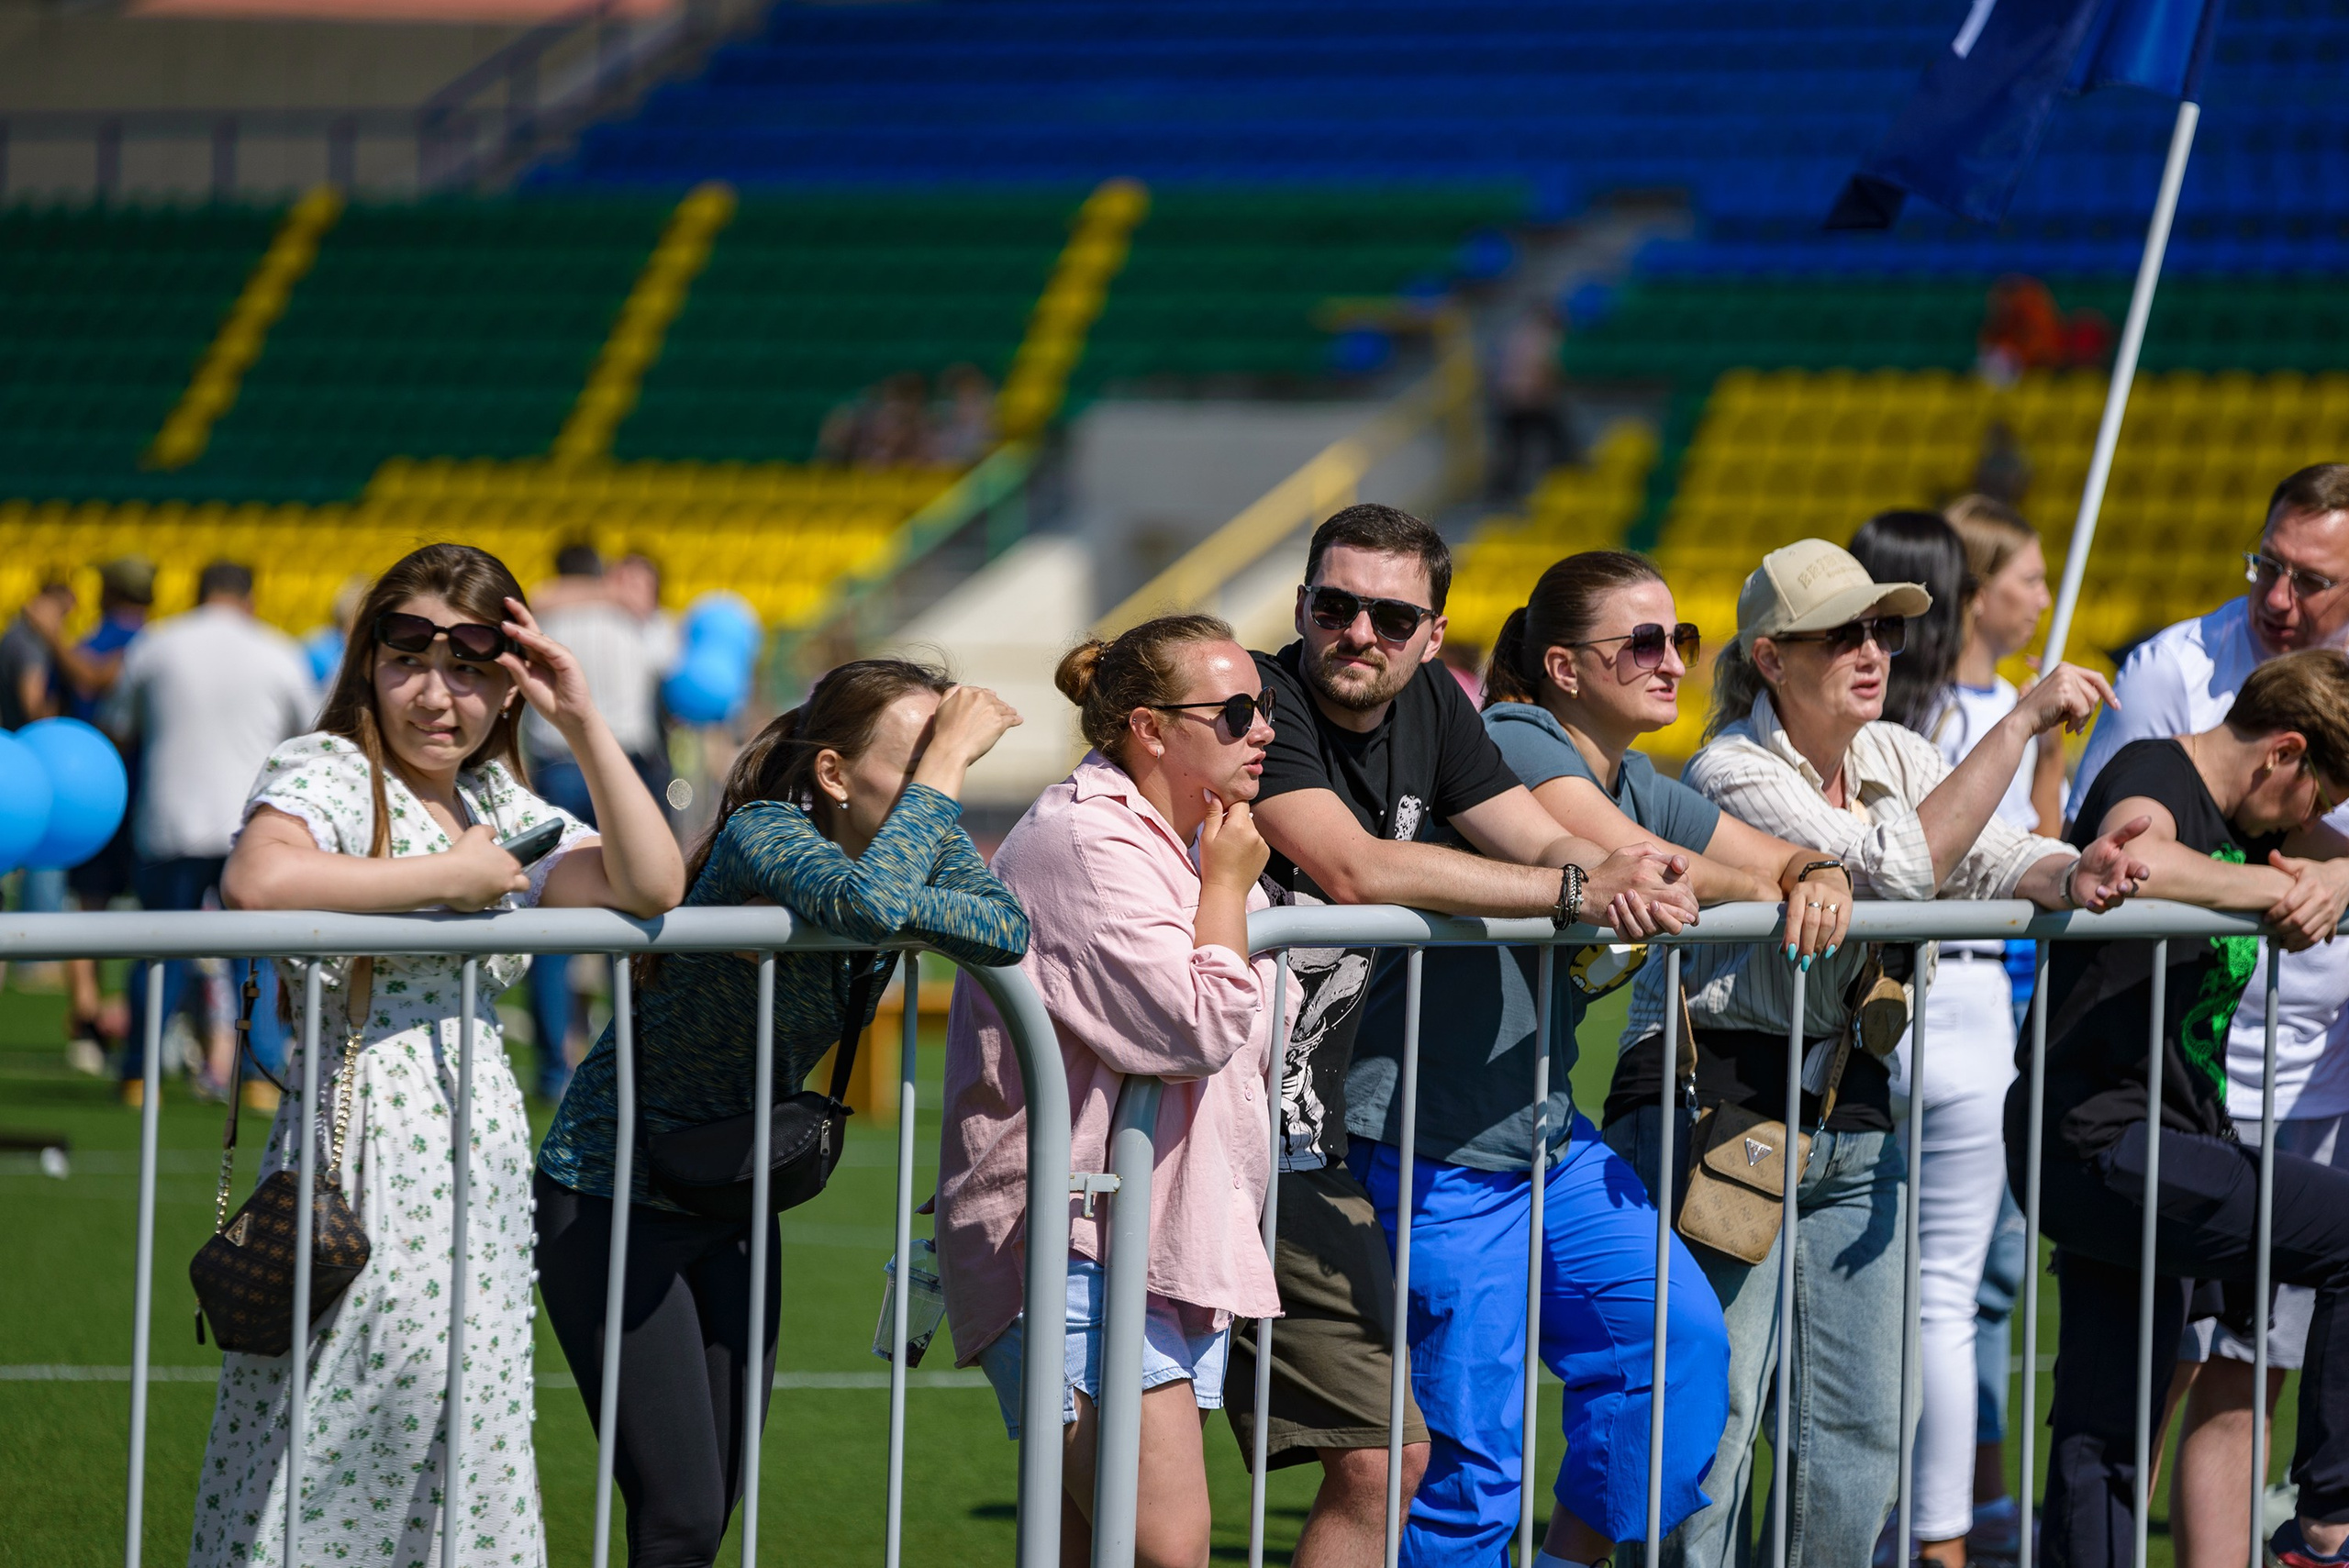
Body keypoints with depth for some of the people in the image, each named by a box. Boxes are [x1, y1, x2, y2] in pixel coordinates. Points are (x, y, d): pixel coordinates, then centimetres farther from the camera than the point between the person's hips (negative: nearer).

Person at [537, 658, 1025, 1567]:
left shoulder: (920, 846, -3)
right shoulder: (765, 835, -23)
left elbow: (1006, 931, -24)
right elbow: (869, 903, -45)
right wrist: (943, 769, -34)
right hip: (608, 1198, -8)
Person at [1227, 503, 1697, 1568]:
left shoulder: (1427, 708, 10)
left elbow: (1555, 845, 10)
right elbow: (1356, 869, -27)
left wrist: (1631, 881, -15)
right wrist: (1576, 891, -26)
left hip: (1301, 1147, 8)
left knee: (1382, 1456, 10)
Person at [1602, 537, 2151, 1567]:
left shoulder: (1896, 756, 10)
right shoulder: (1731, 773, -14)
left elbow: (1989, 860, 0)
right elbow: (1903, 866, -24)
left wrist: (2070, 875, -24)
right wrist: (2024, 720, -24)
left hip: (1847, 1110, 8)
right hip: (1716, 1108, -8)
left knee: (1860, 1427, 6)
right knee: (1709, 1424, -11)